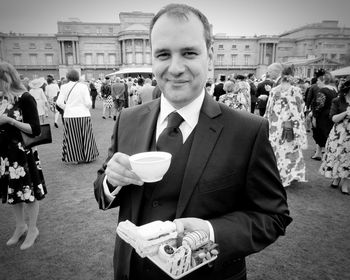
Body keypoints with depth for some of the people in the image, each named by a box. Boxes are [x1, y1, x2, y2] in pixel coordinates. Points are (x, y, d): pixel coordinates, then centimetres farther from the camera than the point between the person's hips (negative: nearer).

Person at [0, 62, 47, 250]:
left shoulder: (25, 98, -14)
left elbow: (35, 130, -17)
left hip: (22, 154, -6)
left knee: (29, 193, 7)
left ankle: (32, 229, 26)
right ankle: (20, 226, 37)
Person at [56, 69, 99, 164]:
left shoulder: (64, 87, -2)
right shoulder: (83, 86, -7)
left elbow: (59, 102, -6)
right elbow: (88, 102, -11)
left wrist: (66, 108, 12)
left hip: (69, 115, 1)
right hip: (83, 114, -1)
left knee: (72, 138, 12)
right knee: (86, 137, 12)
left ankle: (75, 158, 18)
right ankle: (88, 157, 21)